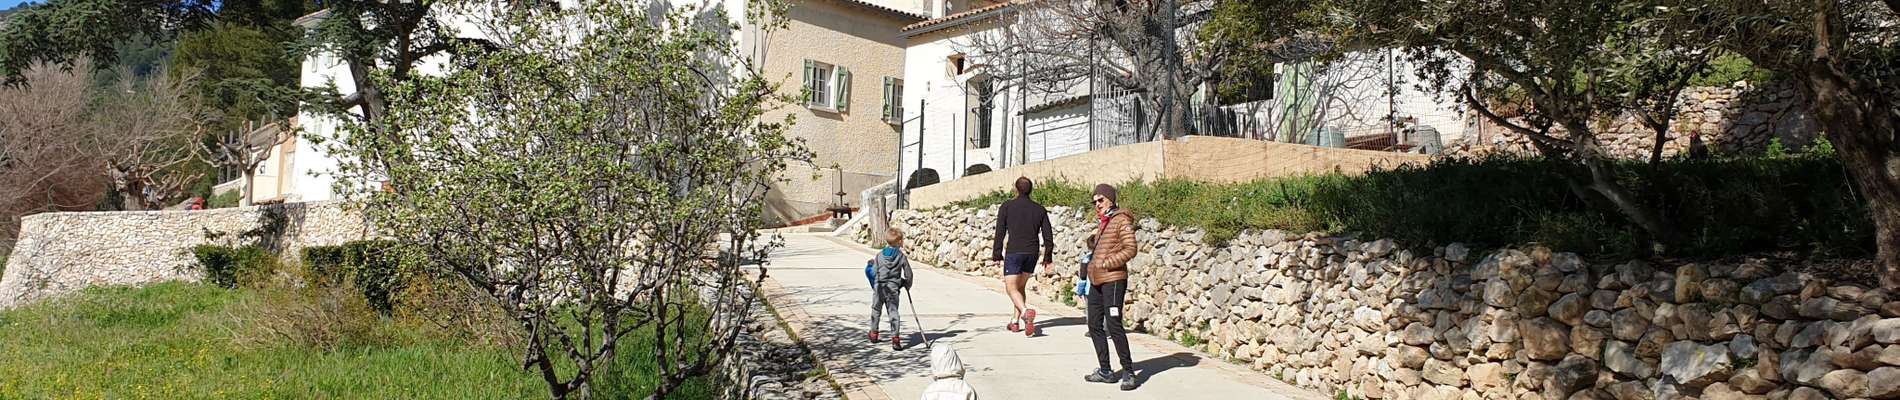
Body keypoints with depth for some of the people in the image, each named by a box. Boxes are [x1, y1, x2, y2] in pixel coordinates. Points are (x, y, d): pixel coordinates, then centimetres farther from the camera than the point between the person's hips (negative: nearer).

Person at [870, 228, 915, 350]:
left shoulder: (879, 255, 0)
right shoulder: (902, 257, -4)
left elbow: (874, 272, 1)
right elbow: (908, 274, 1)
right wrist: (907, 285, 20)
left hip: (879, 287, 2)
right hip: (893, 288, -2)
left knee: (876, 310, 19)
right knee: (893, 313, 1)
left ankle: (873, 334, 31)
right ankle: (895, 338, -9)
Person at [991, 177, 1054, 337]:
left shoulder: (1007, 206, -1)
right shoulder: (1039, 209, 9)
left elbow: (1000, 232, -4)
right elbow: (1048, 235, 7)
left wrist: (996, 254, 0)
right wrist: (1048, 257, 14)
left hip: (1013, 252, -4)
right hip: (1032, 253, 4)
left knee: (1011, 288, -5)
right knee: (1021, 286, 18)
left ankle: (1026, 311, -33)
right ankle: (1015, 321, 15)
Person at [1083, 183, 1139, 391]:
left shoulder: (1122, 220, -8)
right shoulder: (1103, 223, 18)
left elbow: (1130, 249, -16)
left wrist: (1106, 263, -17)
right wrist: (1093, 266, 15)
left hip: (1113, 280, -9)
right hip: (1096, 281, 9)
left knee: (1113, 325, -11)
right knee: (1095, 325, 10)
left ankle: (1128, 373, -3)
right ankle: (1105, 371, 18)